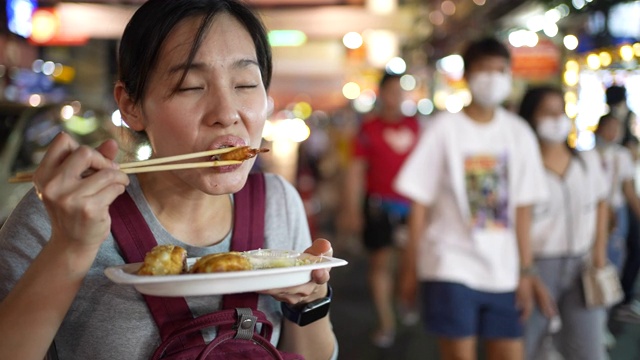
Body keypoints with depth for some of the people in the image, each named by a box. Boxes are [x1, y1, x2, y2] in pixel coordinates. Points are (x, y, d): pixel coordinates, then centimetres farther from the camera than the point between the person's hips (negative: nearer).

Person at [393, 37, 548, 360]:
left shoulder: (519, 133, 4)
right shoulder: (445, 128, -6)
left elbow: (522, 208, 4)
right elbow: (420, 203, -4)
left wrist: (526, 271, 2)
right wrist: (411, 267, -4)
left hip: (503, 271, 4)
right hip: (451, 264, -4)